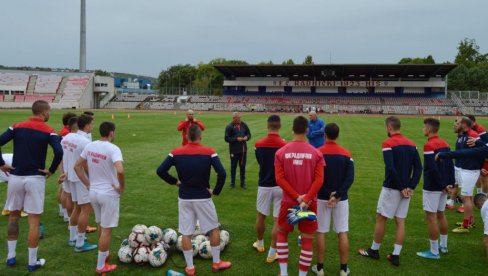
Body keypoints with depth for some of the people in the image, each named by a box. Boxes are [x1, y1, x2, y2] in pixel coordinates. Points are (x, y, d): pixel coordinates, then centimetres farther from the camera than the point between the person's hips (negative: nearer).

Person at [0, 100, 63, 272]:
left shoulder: (17, 127, 3)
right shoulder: (48, 131, -6)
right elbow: (59, 152, -21)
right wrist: (51, 170, -7)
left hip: (15, 177, 4)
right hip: (35, 179, -3)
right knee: (34, 221, 4)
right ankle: (32, 262, 11)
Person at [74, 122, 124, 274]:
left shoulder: (89, 146, 1)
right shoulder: (113, 149, -20)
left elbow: (77, 166, 8)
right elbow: (120, 171, -35)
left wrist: (87, 184, 13)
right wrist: (122, 187, -18)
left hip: (93, 192, 7)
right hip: (109, 193, -7)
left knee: (101, 225, 25)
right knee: (107, 229, 5)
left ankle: (105, 254, 42)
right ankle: (101, 266, 14)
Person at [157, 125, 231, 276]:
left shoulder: (176, 152, -4)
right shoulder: (209, 152, -10)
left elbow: (160, 171, -7)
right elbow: (222, 173, -19)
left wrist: (175, 182, 5)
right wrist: (216, 191, -6)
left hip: (184, 198, 2)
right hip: (203, 197, -2)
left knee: (186, 233, 12)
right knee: (214, 229, 16)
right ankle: (216, 263, 25)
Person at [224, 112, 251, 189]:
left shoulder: (243, 125, 2)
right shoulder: (229, 127, -10)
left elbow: (249, 134, 13)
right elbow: (227, 138, -11)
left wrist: (247, 137, -9)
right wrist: (236, 139, -20)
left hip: (243, 149, 4)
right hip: (234, 150, -3)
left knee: (243, 166, 10)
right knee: (233, 166, 7)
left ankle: (243, 182, 21)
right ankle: (232, 182, 20)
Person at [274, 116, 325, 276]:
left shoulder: (281, 152, -5)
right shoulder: (316, 153, -6)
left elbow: (279, 179, -11)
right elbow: (319, 180, -13)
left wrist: (297, 197, -11)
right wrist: (305, 200, -14)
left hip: (289, 201, 1)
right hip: (309, 203, -1)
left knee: (282, 232, 22)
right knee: (307, 240, 11)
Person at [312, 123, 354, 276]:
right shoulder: (346, 154, -2)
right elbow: (350, 178, -10)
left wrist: (327, 194, -9)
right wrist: (337, 195, -13)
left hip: (322, 199, -1)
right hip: (341, 199, 1)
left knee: (320, 233, 8)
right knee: (343, 233, 9)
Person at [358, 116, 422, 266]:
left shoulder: (388, 143, -13)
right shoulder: (411, 144, 6)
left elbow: (391, 168, -23)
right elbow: (418, 167, 2)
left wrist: (401, 187, -15)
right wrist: (411, 187, -2)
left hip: (391, 188, -6)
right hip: (406, 189, 6)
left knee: (381, 218, 8)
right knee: (400, 222, 10)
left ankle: (374, 250, 21)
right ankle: (395, 255, 14)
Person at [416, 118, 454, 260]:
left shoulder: (429, 145, -18)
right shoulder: (445, 144, 7)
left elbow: (433, 169, -22)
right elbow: (451, 165, 7)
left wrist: (443, 185, -12)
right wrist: (450, 183, 6)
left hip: (432, 188, -9)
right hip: (443, 187, 9)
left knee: (431, 217, -1)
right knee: (441, 215, 19)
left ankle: (434, 252, 5)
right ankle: (443, 246, 31)